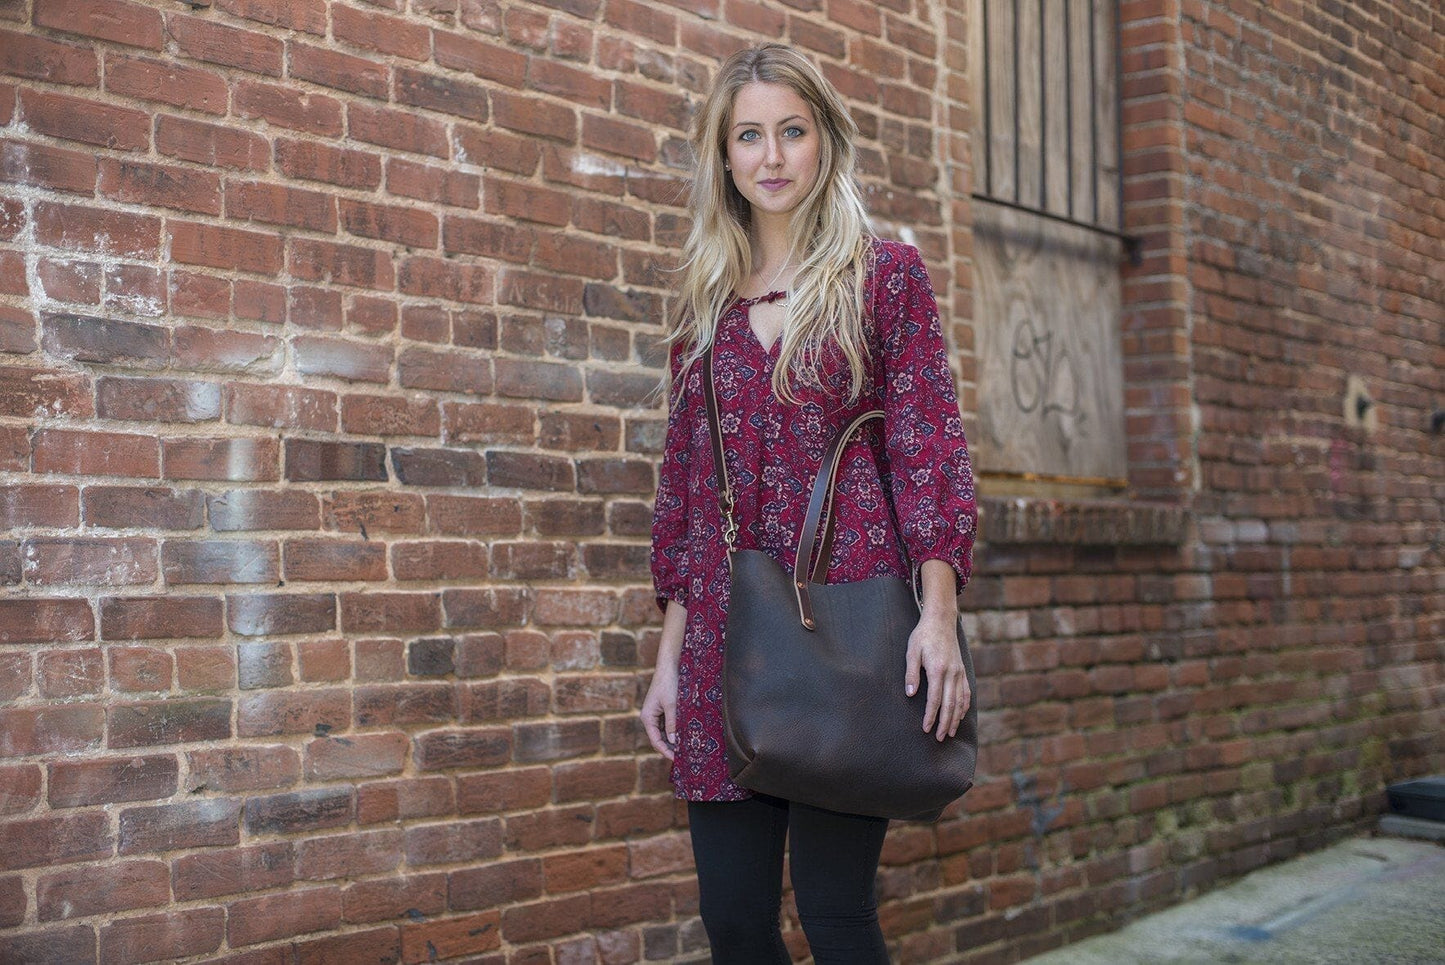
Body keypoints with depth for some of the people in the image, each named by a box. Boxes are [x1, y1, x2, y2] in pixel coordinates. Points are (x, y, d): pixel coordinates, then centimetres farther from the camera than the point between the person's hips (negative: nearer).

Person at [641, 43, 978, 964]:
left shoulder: (887, 274, 4)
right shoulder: (704, 301, 15)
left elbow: (929, 447, -2)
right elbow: (682, 478, 15)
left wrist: (940, 613, -14)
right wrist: (670, 654, 11)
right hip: (726, 629, 4)